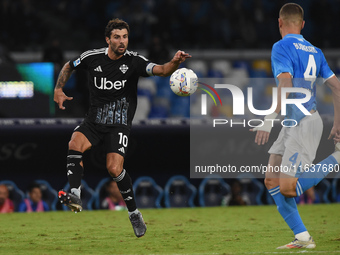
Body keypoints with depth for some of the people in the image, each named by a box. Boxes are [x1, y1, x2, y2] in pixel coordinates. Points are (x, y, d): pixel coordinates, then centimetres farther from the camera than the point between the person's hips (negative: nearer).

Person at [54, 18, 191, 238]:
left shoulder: (134, 61, -8)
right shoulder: (92, 58, -1)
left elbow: (161, 70, -24)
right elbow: (68, 67, 18)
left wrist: (175, 63, -44)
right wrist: (58, 90, 5)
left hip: (119, 124, -2)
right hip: (93, 121, 3)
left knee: (114, 169, -18)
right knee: (75, 144, -28)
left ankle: (134, 213, 1)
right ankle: (75, 196, -33)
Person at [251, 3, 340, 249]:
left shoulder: (282, 47, -10)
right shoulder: (314, 51, 14)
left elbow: (285, 87, -23)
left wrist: (269, 120, -26)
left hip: (304, 124, -9)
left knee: (288, 188, -12)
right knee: (272, 181, 8)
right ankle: (302, 238, 6)